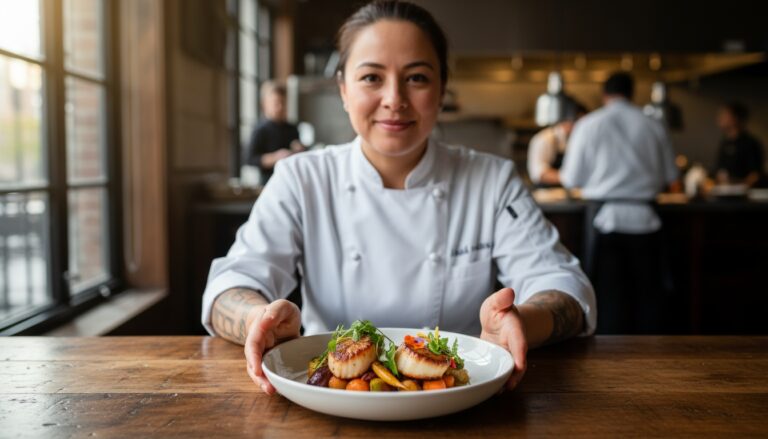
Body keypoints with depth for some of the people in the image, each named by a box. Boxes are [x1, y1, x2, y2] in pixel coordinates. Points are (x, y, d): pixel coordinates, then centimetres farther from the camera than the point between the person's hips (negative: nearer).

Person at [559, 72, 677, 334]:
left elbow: (572, 179, -1)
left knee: (608, 294, 4)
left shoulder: (589, 124, -2)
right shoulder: (654, 126, 4)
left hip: (605, 217, -2)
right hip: (644, 217, 2)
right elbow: (670, 176, 10)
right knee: (647, 293, 10)